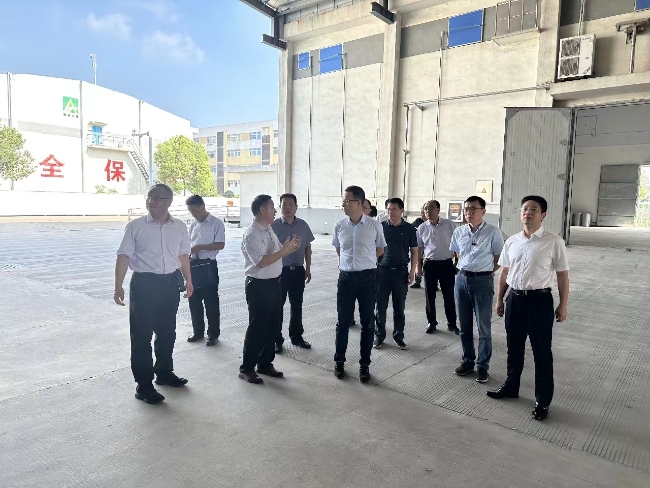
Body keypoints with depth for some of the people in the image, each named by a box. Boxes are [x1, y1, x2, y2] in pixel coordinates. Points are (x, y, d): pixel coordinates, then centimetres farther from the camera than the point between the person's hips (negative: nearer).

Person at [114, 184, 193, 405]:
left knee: (167, 332, 17)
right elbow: (124, 256, -8)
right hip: (144, 283, -4)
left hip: (170, 283, 4)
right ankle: (143, 385, 12)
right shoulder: (135, 226, -7)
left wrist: (188, 280, 15)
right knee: (141, 335, 1)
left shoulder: (180, 227, 4)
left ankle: (164, 372, 36)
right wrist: (118, 286, -13)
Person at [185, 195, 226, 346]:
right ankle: (198, 331, 27)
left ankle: (213, 334, 13)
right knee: (194, 300, 12)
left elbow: (220, 245, -14)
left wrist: (200, 247, -21)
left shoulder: (216, 223, -6)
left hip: (208, 265, -6)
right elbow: (189, 245, 18)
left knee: (211, 301, 1)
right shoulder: (193, 225, 13)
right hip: (193, 264, 6)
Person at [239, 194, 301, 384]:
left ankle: (265, 364, 31)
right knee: (257, 327, 1)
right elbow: (261, 261, -26)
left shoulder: (269, 230, 11)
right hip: (259, 286, -9)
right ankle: (246, 368, 16)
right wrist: (284, 250, -24)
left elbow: (277, 253, 15)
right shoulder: (251, 234, -18)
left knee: (273, 326, 16)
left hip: (274, 283, 9)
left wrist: (290, 247, -3)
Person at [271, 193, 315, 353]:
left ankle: (296, 336, 29)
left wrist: (308, 268, 9)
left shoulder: (303, 225, 3)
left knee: (297, 305, 14)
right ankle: (276, 339, 17)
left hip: (298, 270, 3)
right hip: (279, 270, -3)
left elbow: (307, 248, 10)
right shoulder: (274, 226, -8)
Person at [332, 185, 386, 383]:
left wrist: (364, 260, 9)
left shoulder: (374, 225, -7)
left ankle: (364, 365, 20)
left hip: (367, 277, -1)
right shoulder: (339, 226, 0)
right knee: (343, 321, 9)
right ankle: (339, 361, 25)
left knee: (367, 323, 7)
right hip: (345, 277, 2)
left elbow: (380, 250, 8)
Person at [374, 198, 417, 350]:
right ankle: (379, 335, 18)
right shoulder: (381, 227, 1)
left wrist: (412, 271, 0)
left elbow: (414, 251, 6)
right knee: (381, 306, 6)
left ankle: (398, 336, 21)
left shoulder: (409, 229, 2)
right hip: (382, 270, 0)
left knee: (399, 307, 8)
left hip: (401, 272, 0)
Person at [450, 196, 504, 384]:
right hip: (462, 279, 5)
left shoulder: (493, 232, -10)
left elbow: (499, 257, -1)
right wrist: (465, 268, 12)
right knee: (464, 325, 13)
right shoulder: (459, 232, 4)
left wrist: (485, 272, -2)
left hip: (483, 281, -4)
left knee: (484, 327, 4)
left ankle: (482, 365, 16)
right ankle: (468, 360, 28)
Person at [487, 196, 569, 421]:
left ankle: (543, 400, 22)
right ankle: (511, 386, 37)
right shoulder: (511, 241, 5)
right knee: (514, 347, 18)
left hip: (540, 299, -4)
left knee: (542, 351, 7)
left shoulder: (553, 242, -8)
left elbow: (562, 275, -4)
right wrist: (500, 299, 14)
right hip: (514, 298, 5)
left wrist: (563, 305, -5)